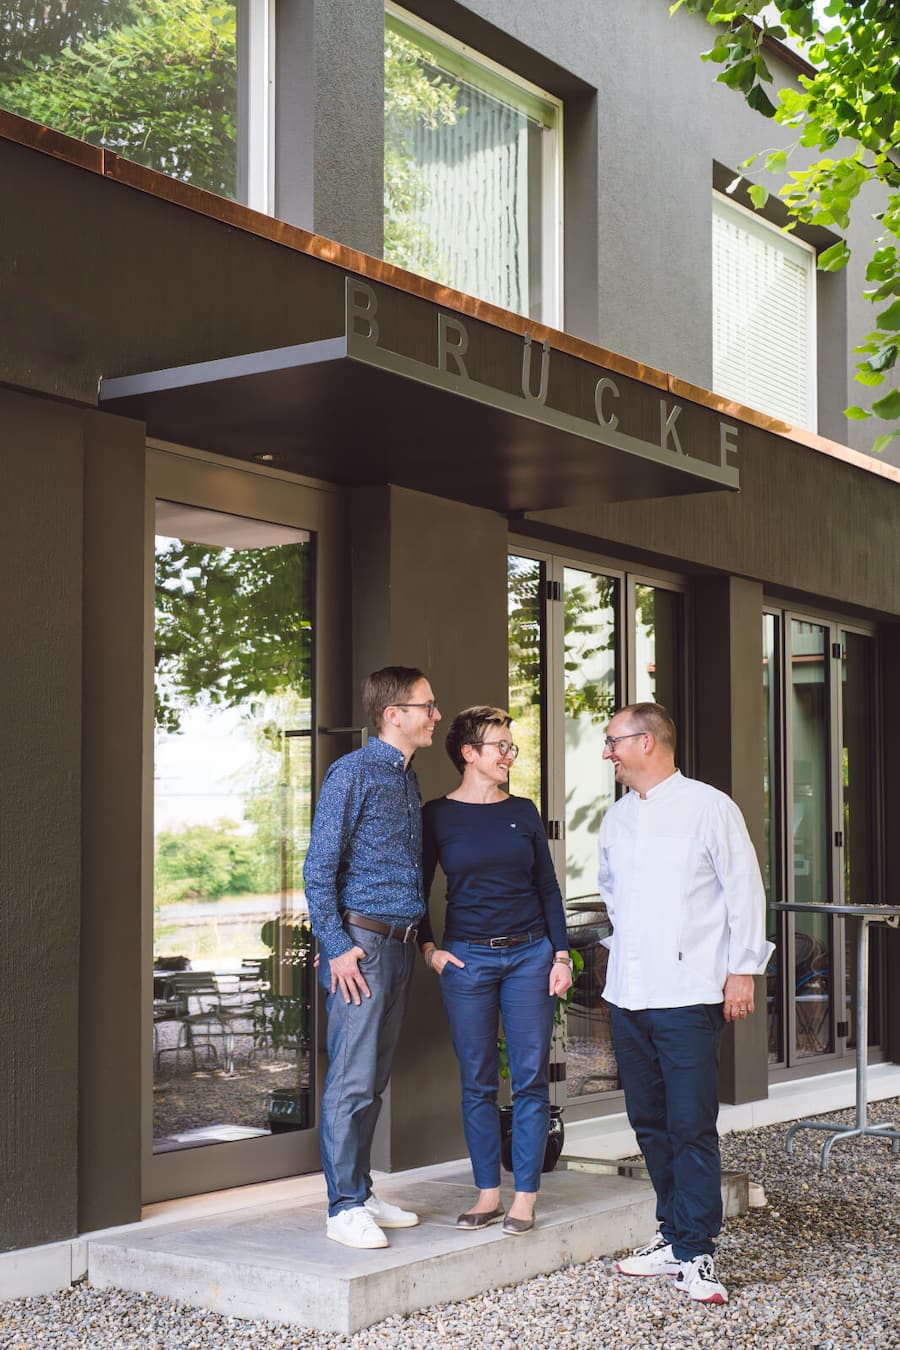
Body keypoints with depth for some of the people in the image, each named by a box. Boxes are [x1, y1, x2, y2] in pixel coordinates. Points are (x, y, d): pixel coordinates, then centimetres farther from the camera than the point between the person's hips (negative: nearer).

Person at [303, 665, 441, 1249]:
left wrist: (417, 940, 17)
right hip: (362, 944, -8)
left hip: (400, 946, 8)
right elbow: (319, 868, -11)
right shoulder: (353, 773, -8)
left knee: (375, 1080, 13)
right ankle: (345, 1208, -1)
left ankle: (362, 1192, 21)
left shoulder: (409, 780, 16)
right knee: (352, 1080, -7)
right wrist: (337, 947, -15)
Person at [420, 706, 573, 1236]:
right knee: (478, 1083, 4)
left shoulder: (523, 812, 7)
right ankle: (488, 1195, 13)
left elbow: (548, 888, 10)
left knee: (531, 1078, 0)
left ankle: (524, 1198, 7)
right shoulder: (438, 816, 1)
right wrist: (430, 948, -5)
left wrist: (561, 954, 3)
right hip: (468, 958, -1)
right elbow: (419, 890, 7)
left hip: (530, 954, 1)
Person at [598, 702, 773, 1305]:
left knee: (692, 1128, -6)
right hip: (627, 994, 7)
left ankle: (695, 1254, 0)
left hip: (688, 994, -6)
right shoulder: (617, 817, 14)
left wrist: (742, 969, -7)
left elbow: (745, 889, -4)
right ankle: (675, 1236, 22)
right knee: (650, 1123, 11)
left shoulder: (709, 807, -5)